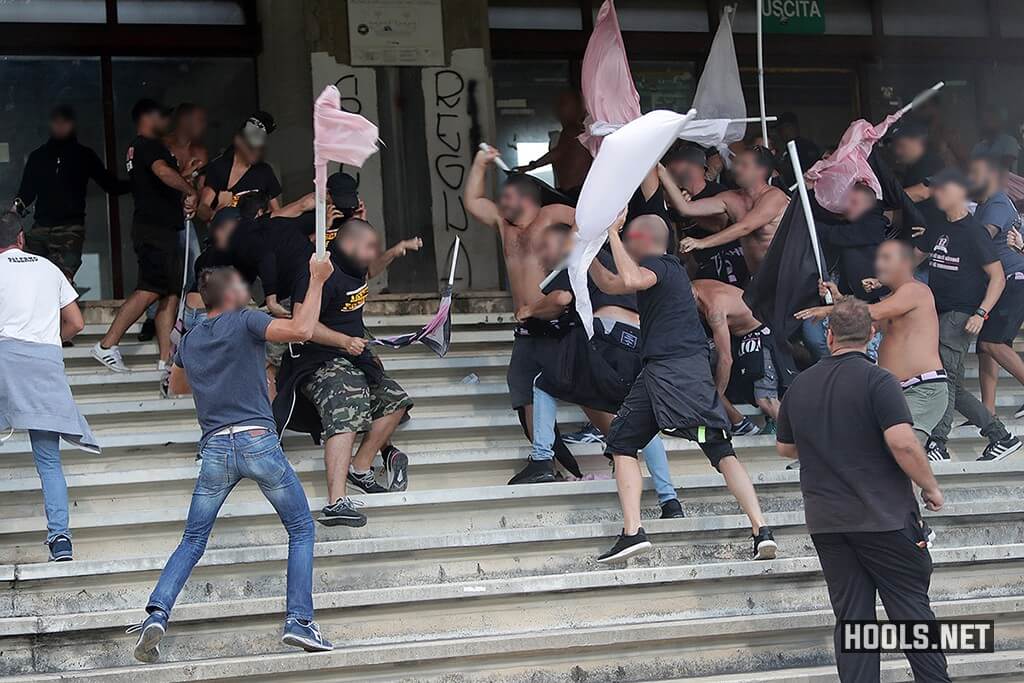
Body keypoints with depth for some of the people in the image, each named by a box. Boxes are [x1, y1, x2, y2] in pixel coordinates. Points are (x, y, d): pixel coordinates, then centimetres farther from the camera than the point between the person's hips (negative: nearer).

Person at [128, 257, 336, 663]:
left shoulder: (189, 340, 16)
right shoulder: (245, 321, -1)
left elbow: (177, 386, 35)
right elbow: (300, 330, -17)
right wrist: (316, 282, -8)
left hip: (215, 448, 4)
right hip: (258, 442, -4)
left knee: (192, 542, 12)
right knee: (301, 530, 10)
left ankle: (157, 613, -8)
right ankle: (299, 622, -1)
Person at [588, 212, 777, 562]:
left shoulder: (658, 265, -2)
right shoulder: (671, 267, 24)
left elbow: (631, 280, -28)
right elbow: (610, 284, 32)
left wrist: (612, 234, -17)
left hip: (664, 369, -8)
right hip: (697, 371, 8)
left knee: (622, 444, 5)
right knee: (722, 451, 3)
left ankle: (632, 531, -8)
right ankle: (761, 530, -9)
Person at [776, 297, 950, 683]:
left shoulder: (800, 386, 8)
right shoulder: (876, 380, -11)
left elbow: (784, 447, 20)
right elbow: (903, 443, -20)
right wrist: (930, 488, -7)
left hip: (825, 521, 5)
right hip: (883, 517, -4)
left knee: (851, 617, 6)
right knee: (911, 607, 4)